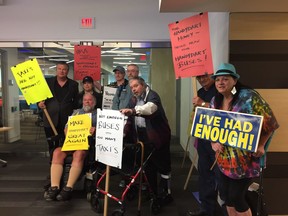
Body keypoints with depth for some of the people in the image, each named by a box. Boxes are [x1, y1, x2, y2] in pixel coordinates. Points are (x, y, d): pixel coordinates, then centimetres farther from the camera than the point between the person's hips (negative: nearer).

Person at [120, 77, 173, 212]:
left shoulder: (152, 95, -12)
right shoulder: (133, 100, 12)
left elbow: (150, 107, -35)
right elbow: (130, 118, 9)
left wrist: (133, 110, -50)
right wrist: (124, 132, -4)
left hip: (157, 136, -6)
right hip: (142, 137, 7)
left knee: (163, 165, 3)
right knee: (148, 166, 15)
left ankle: (167, 193, 18)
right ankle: (152, 192, 29)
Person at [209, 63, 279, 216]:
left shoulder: (249, 97, -16)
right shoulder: (215, 101, 2)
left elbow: (270, 122, -10)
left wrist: (260, 146, -12)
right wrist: (213, 142, -7)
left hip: (244, 158, -6)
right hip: (224, 158, 6)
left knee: (236, 197, 2)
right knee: (226, 194, 16)